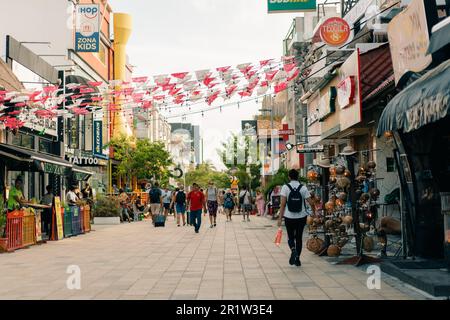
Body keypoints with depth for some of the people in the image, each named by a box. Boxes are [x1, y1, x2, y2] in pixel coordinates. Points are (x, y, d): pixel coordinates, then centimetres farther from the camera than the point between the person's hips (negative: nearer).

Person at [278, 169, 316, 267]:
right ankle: (297, 258, 13)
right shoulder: (303, 188, -2)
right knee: (299, 237, 13)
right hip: (301, 217, 1)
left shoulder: (285, 187, -6)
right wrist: (314, 212, 14)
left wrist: (280, 218, -9)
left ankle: (293, 250, -16)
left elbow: (283, 204, -11)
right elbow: (311, 203, -3)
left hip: (289, 217, -1)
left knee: (291, 237, 13)